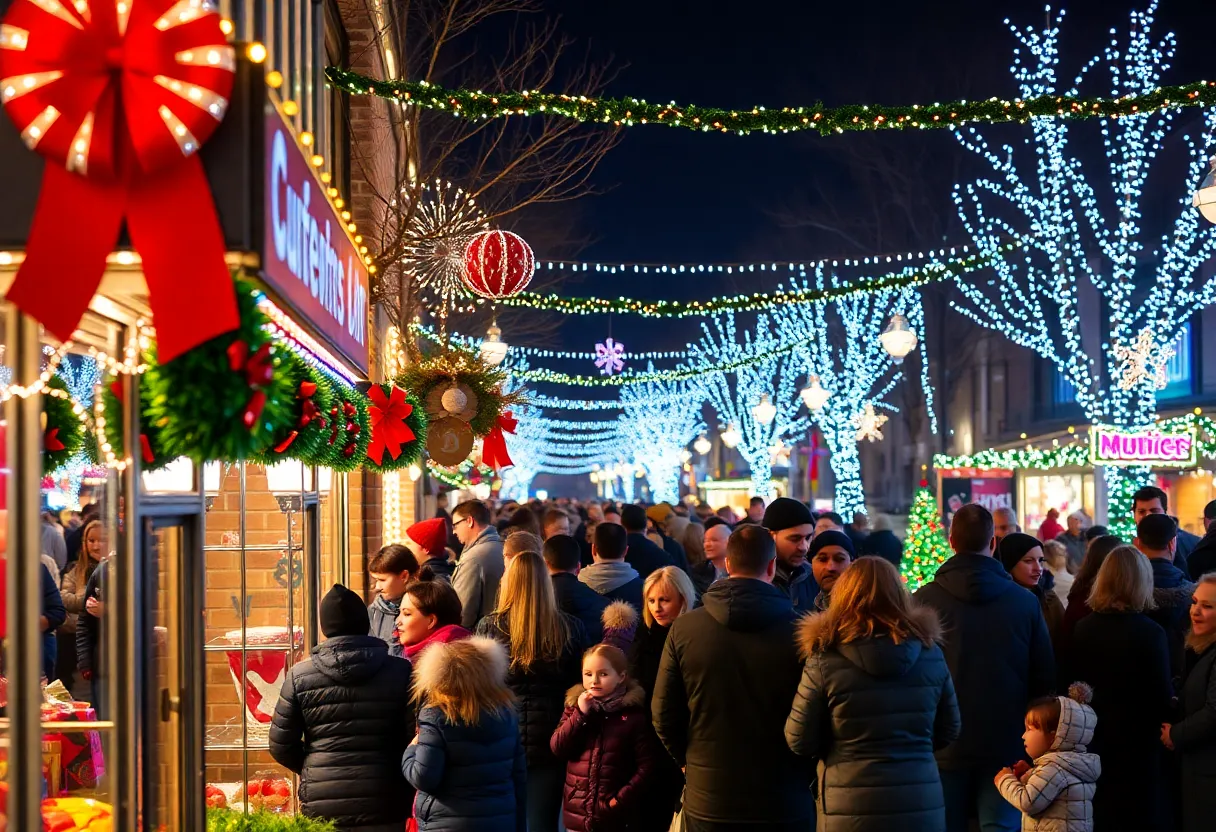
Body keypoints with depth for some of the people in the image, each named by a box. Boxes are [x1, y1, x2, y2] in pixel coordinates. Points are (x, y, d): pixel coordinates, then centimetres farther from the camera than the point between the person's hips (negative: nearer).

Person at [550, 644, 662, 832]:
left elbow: (647, 765, -7)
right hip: (577, 813, 3)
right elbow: (557, 748, -2)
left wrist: (623, 799, -16)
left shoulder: (634, 712, -5)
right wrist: (580, 714, -11)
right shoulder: (575, 705, 8)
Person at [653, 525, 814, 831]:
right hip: (782, 803, -1)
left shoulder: (684, 628, -7)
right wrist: (804, 777, 10)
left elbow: (664, 714, -1)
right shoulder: (798, 631, -12)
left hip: (707, 798, 1)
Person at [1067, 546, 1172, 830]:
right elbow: (1163, 697, -13)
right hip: (1136, 742, -4)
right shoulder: (1150, 632, -17)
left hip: (1091, 740, 4)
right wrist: (1165, 727, 7)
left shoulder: (1082, 627, -4)